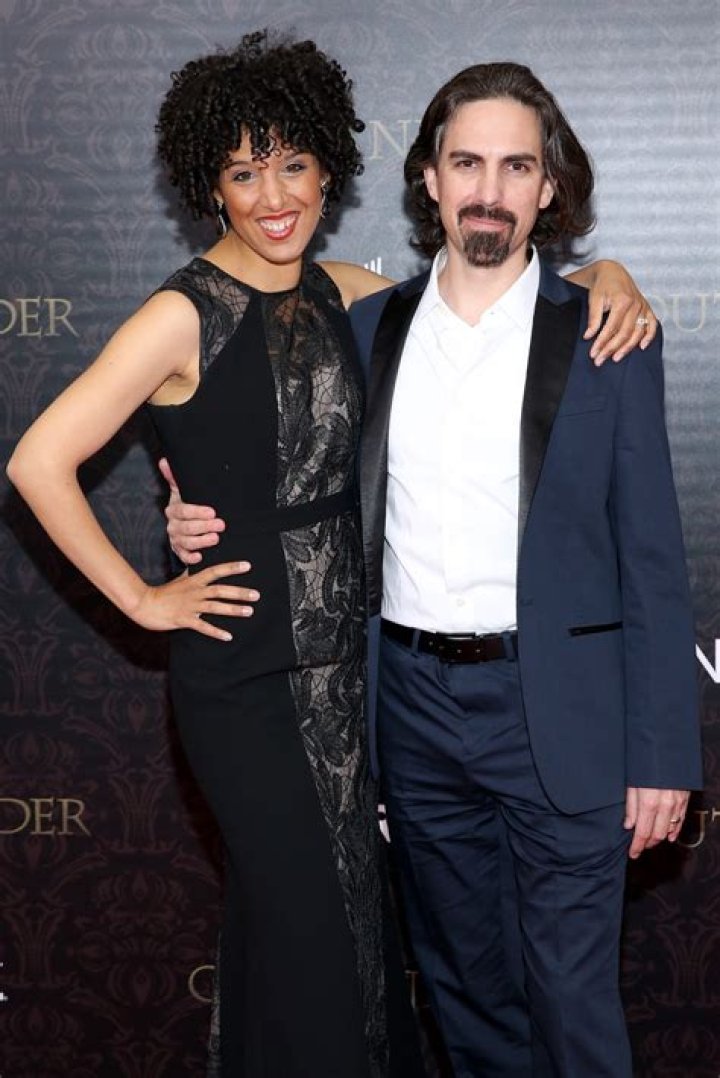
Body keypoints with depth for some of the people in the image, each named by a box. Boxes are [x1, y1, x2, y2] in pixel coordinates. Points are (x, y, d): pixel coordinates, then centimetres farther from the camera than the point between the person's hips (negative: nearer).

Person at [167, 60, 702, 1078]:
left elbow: (650, 560, -5)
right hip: (413, 699, 4)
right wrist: (210, 525, -3)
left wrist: (662, 756, -8)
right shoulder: (370, 328, 5)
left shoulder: (605, 340, -5)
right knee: (464, 987, 18)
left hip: (554, 712, -3)